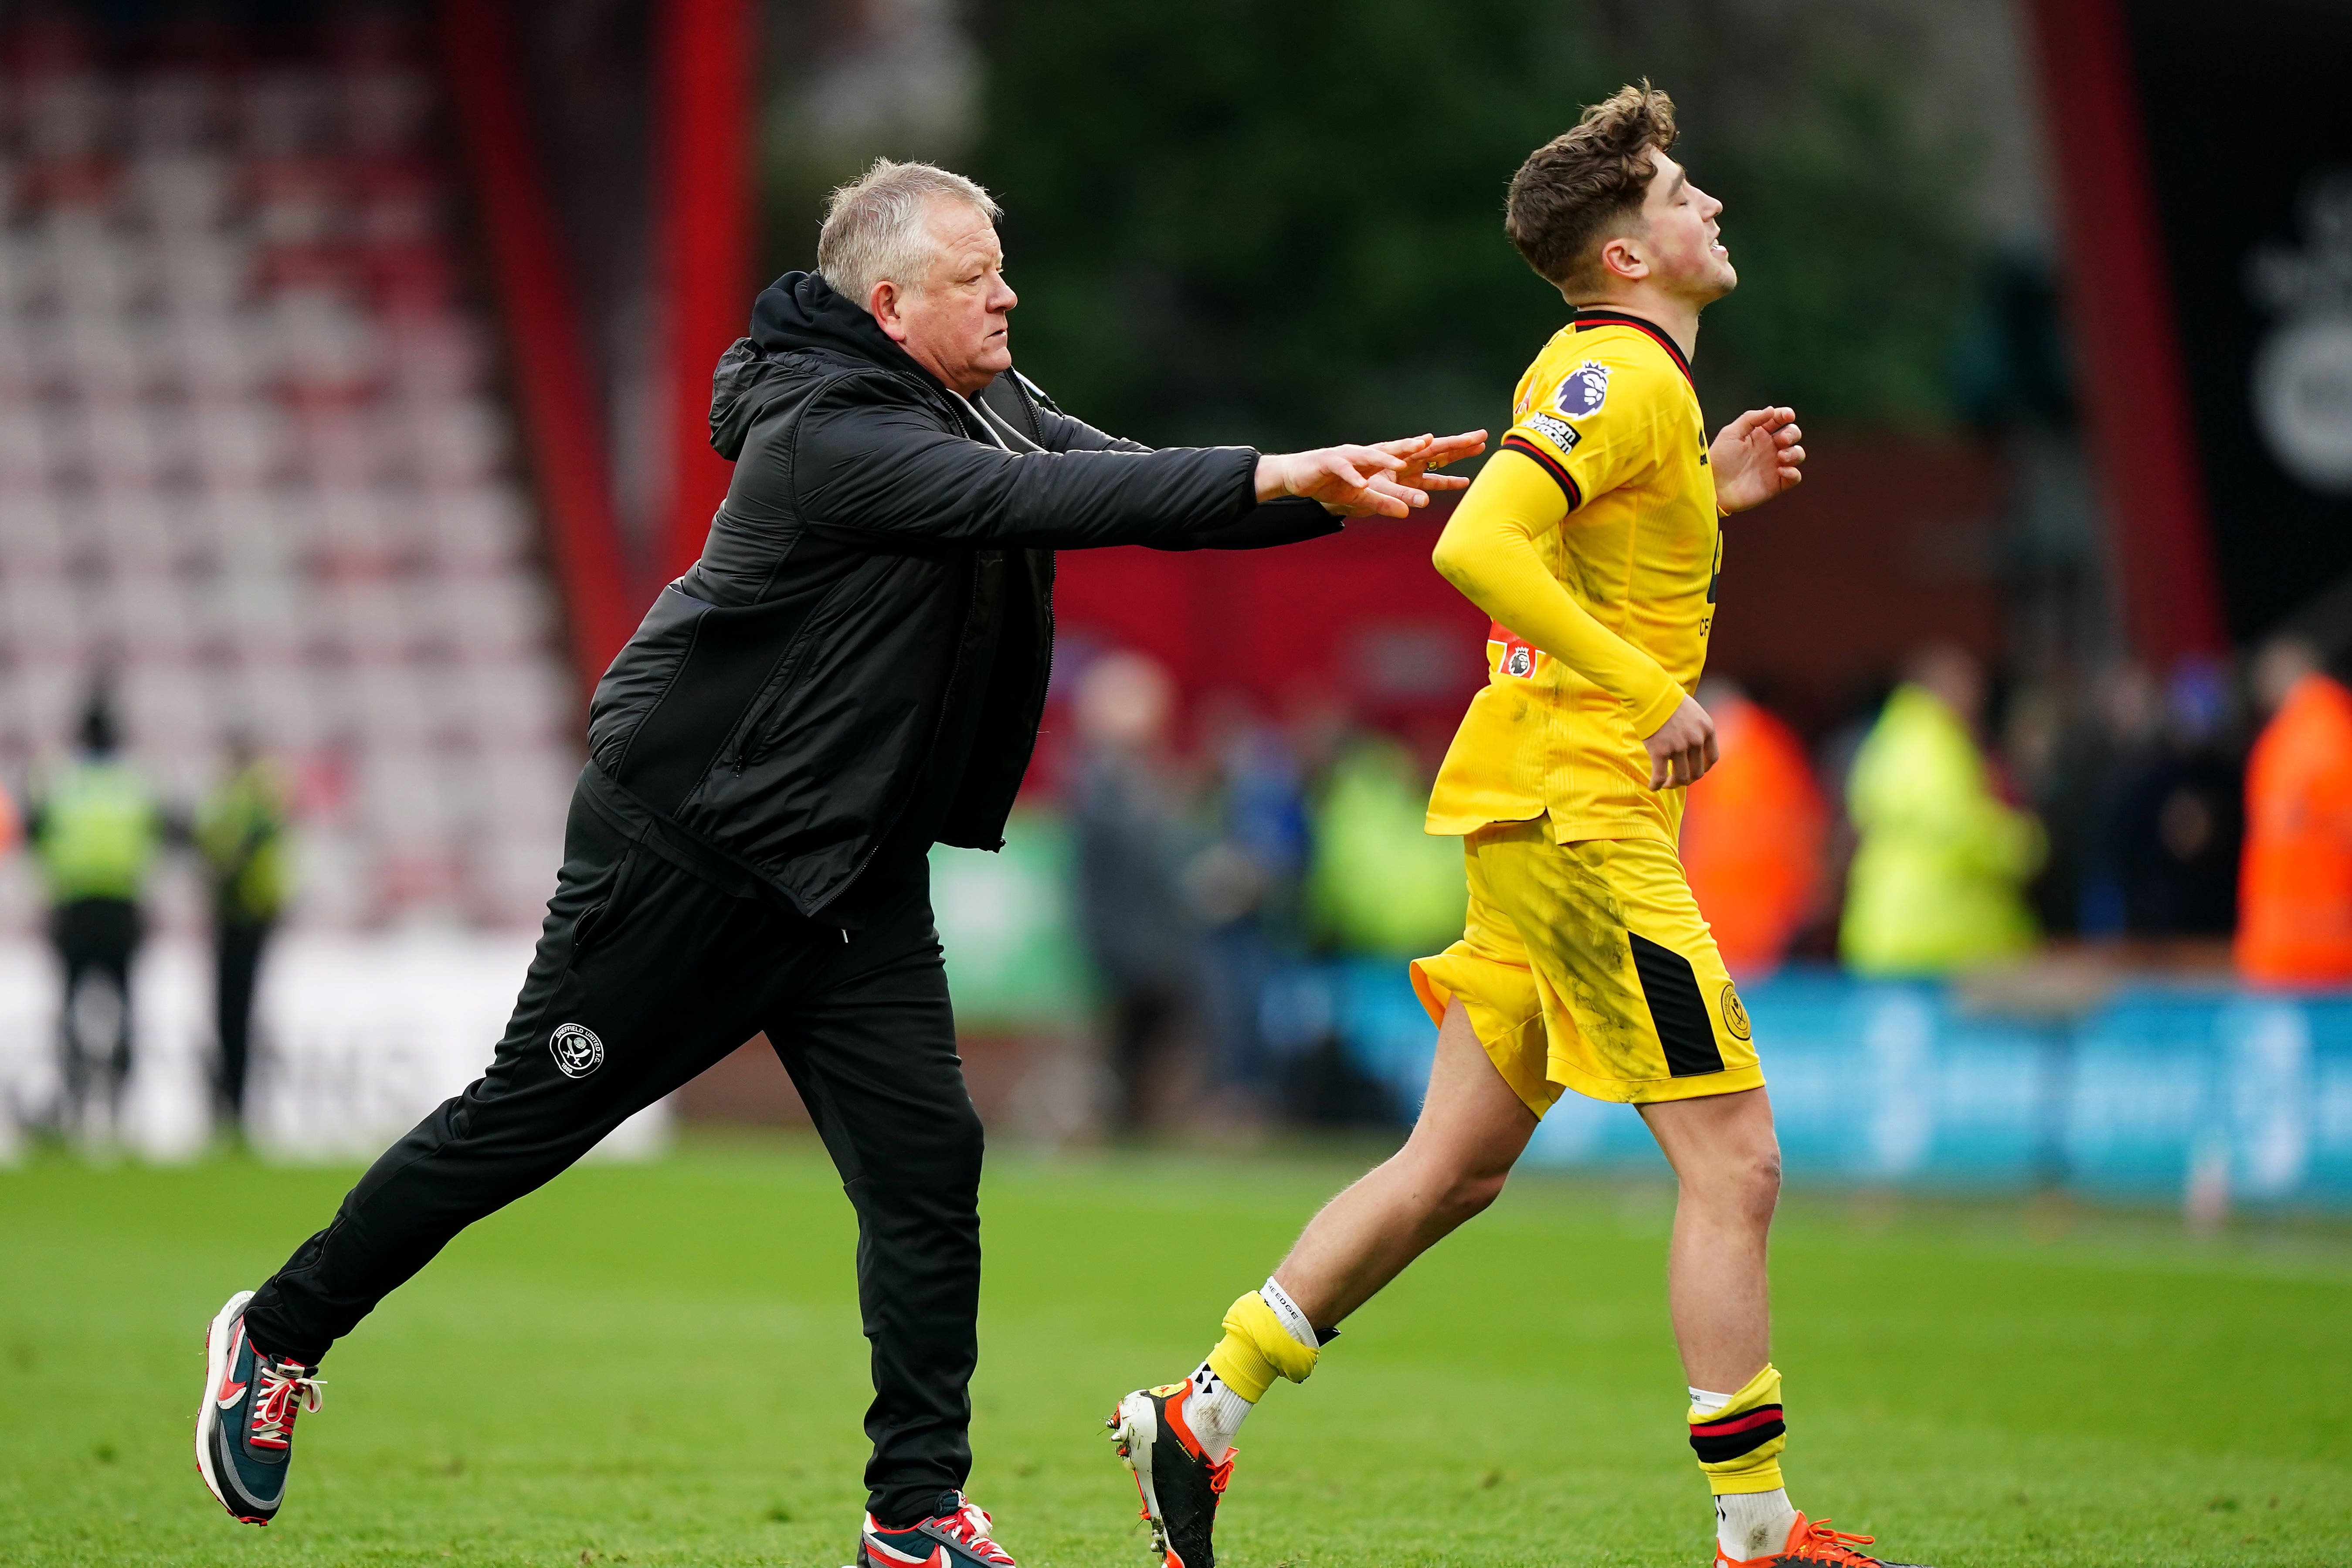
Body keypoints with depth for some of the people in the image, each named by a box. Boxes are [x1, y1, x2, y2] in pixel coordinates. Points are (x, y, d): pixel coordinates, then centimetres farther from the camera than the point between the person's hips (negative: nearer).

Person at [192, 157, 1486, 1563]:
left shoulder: (990, 404, 6)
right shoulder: (822, 433, -22)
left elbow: (1132, 479, -3)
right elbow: (1021, 499, -33)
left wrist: (1333, 495, -19)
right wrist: (1271, 479, -37)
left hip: (858, 869, 8)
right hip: (685, 848, -8)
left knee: (927, 1157, -3)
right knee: (530, 1116, 2)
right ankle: (279, 1339, 19)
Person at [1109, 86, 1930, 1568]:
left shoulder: (1613, 375, 17)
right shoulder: (1624, 374, -13)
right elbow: (1480, 549, -26)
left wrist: (1708, 493, 18)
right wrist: (1653, 692, -25)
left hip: (1535, 816, 10)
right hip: (1583, 817, -10)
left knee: (1456, 1168, 13)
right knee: (1735, 1162, -7)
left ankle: (1200, 1416, 16)